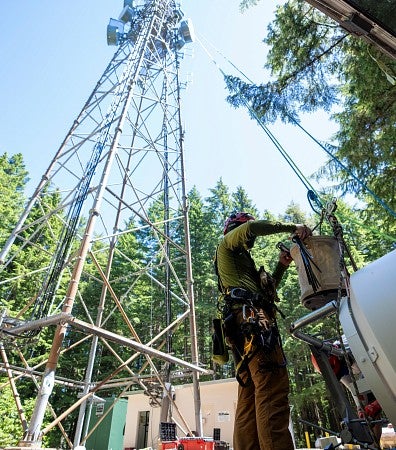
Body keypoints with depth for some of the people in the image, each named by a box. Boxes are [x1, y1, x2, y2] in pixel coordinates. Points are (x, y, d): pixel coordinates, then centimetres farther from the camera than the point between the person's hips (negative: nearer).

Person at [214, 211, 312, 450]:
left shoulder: (240, 260, 37)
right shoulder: (227, 244, 11)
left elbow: (266, 289, 36)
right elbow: (251, 228, -12)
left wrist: (281, 267, 25)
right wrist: (293, 227, -3)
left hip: (243, 326, 10)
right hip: (252, 320, -10)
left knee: (248, 399, 4)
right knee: (273, 391, -18)